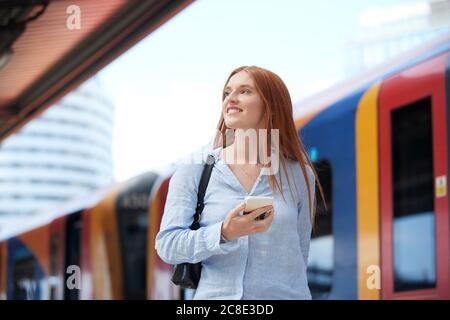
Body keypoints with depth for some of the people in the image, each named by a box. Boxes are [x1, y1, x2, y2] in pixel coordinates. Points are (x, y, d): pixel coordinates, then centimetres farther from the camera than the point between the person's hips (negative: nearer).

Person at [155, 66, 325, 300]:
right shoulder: (194, 171, -1)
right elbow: (167, 245, -8)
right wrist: (223, 234, -22)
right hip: (215, 294, -1)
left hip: (285, 295, 1)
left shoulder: (298, 174, 2)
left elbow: (299, 254, 10)